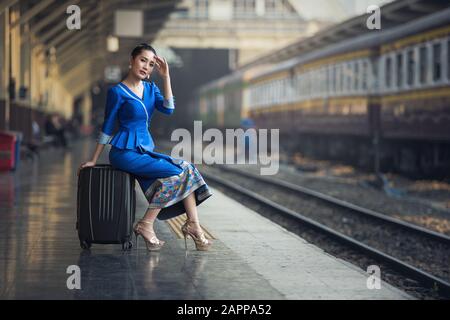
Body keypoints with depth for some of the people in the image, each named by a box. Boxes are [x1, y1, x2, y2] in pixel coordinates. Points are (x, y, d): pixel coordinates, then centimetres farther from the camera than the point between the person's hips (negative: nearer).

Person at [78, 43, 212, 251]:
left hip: (146, 150, 7)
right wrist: (93, 161, 2)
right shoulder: (117, 92, -5)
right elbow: (107, 127, -1)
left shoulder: (150, 88, 12)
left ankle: (193, 226, -16)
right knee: (177, 173, -21)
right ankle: (146, 225, -16)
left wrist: (166, 77, -8)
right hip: (125, 152, -7)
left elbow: (168, 109, -5)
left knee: (188, 170, -13)